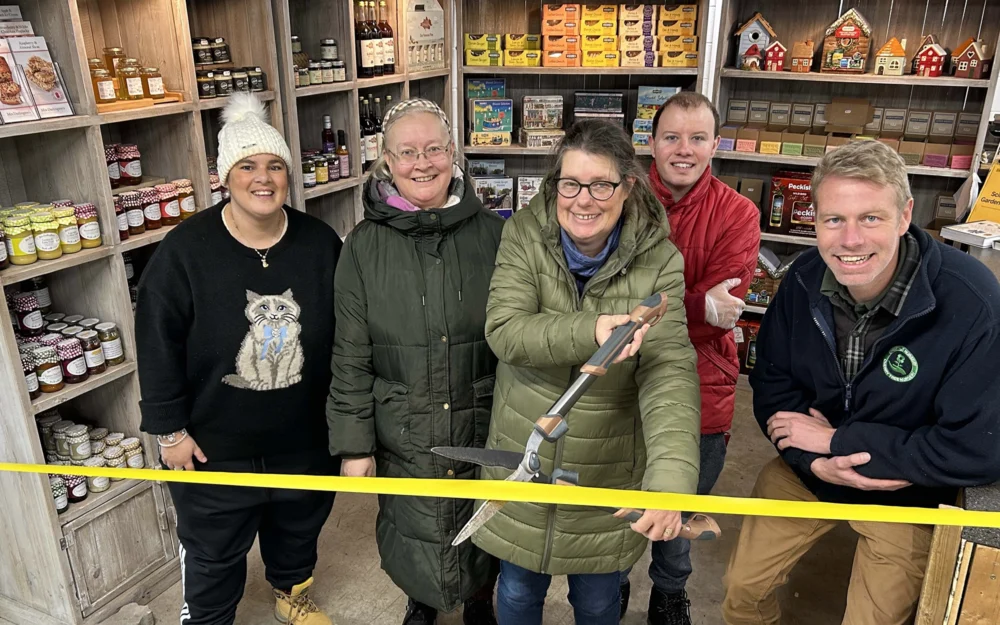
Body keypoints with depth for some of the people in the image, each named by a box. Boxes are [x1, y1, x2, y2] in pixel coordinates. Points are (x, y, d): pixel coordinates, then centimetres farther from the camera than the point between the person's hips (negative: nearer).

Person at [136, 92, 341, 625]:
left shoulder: (320, 243, -6)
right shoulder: (184, 250, -15)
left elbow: (343, 337, 1)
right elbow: (158, 347, -10)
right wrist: (170, 429, -8)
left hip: (305, 435, 3)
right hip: (214, 442, -3)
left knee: (299, 525, 24)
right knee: (214, 550, 13)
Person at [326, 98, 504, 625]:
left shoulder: (491, 233, -7)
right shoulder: (364, 246, -8)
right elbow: (350, 357, -5)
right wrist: (353, 444, -5)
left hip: (483, 425, 1)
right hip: (403, 434, 0)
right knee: (412, 531, 17)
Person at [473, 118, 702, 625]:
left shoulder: (660, 263, -15)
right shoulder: (524, 235, -11)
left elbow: (670, 373, -25)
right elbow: (504, 331, -22)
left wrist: (671, 478, -40)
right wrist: (589, 333, -38)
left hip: (607, 477, 0)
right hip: (521, 464, 1)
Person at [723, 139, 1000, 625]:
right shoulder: (804, 280, -15)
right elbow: (771, 384, -5)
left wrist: (837, 440, -24)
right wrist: (816, 461, -22)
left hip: (910, 493, -3)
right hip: (807, 471, 4)